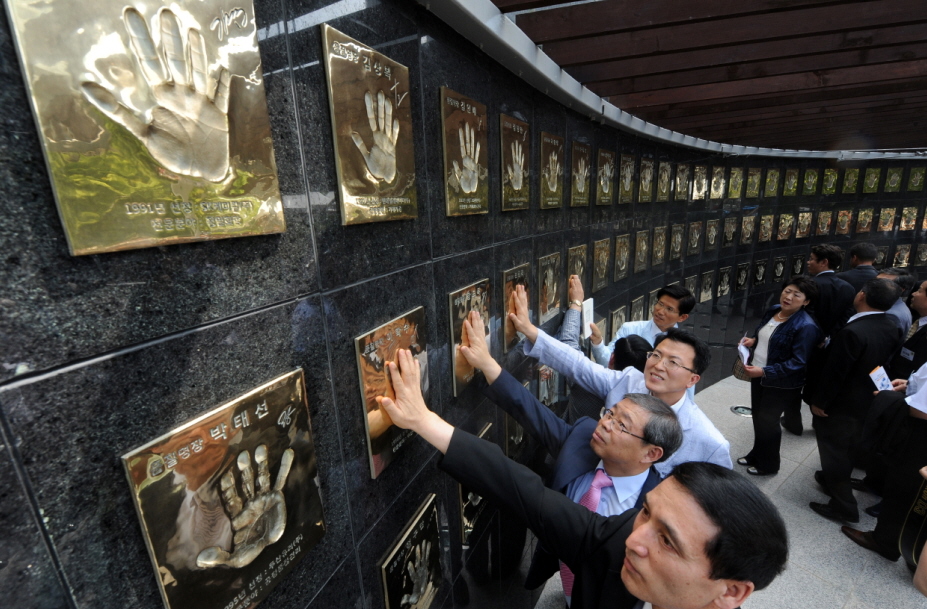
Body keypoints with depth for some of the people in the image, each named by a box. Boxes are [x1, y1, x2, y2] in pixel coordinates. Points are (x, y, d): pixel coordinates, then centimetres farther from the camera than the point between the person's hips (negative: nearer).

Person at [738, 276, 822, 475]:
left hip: (779, 384, -7)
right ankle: (756, 455, 42)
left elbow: (798, 363, -25)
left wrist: (764, 371, -31)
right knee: (757, 418, 21)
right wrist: (753, 341, -4)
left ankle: (768, 464, 33)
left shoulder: (805, 327, -23)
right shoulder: (773, 311, 1)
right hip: (758, 375, 7)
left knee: (768, 422, 9)